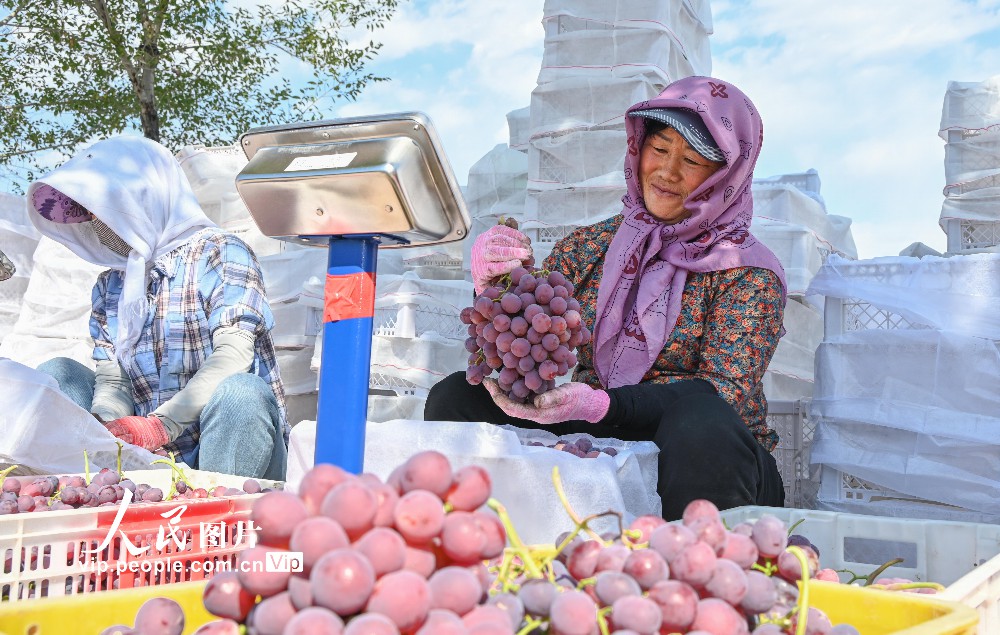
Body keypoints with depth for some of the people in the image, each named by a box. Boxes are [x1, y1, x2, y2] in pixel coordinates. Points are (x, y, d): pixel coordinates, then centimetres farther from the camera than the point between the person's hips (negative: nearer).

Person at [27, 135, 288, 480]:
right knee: (56, 373, -2)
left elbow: (234, 354, -16)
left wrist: (162, 424, -25)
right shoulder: (109, 287, 17)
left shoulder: (219, 253, -2)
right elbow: (112, 380, 8)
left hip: (224, 447, -5)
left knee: (241, 391, -35)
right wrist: (105, 427, -16)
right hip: (152, 462, 6)